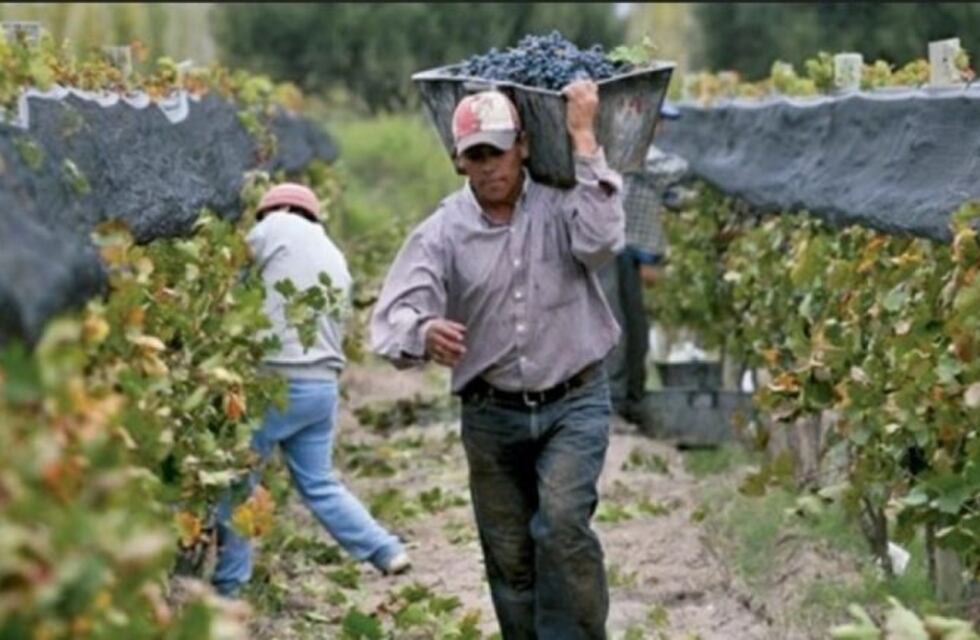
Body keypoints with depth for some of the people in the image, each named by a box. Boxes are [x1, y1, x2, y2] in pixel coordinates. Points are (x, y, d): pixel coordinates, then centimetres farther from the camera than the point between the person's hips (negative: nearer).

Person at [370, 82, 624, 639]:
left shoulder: (560, 204, -5)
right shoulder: (443, 232, -4)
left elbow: (601, 241, -27)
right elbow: (393, 316, -15)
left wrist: (583, 138, -23)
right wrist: (424, 333, -41)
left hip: (573, 403, -2)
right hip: (492, 415, 3)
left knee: (563, 521, -24)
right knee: (509, 559, 9)